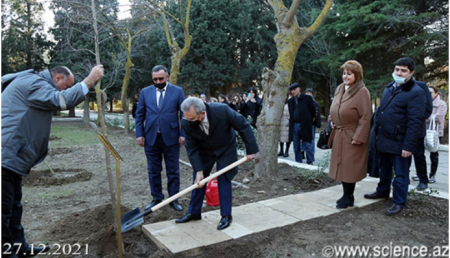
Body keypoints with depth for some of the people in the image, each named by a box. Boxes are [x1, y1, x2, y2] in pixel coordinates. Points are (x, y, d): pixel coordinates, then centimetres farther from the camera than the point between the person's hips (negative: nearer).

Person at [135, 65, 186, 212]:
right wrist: (139, 134, 1)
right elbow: (139, 115, 9)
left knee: (173, 171, 7)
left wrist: (182, 134, -6)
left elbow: (184, 114, 0)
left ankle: (173, 199, 20)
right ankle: (156, 198, 26)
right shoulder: (145, 92, 7)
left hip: (171, 137, -2)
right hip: (151, 138, 2)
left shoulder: (177, 91, 1)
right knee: (153, 171, 11)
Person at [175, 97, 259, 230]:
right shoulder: (187, 123, -27)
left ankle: (226, 215, 11)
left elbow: (243, 126, -23)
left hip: (226, 149, -3)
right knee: (198, 180, 7)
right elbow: (192, 148, -16)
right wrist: (199, 170, -22)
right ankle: (194, 212, 24)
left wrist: (251, 149, -20)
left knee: (224, 179, -4)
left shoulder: (222, 111, -36)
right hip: (205, 151, 3)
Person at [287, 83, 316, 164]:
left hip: (305, 126, -4)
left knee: (307, 145, -1)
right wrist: (292, 122, 9)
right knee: (296, 147, 8)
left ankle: (310, 163, 8)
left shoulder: (307, 98, -2)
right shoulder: (290, 101, 11)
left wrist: (308, 121, 5)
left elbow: (313, 111, 2)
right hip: (294, 126, 4)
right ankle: (298, 163, 17)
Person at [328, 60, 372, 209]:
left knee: (349, 167, 0)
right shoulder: (339, 89, 9)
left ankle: (348, 197, 14)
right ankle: (346, 195, 25)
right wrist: (332, 120, 8)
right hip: (339, 135, 7)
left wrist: (358, 137, -20)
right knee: (341, 165, 13)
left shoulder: (362, 92, -14)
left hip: (352, 136, -7)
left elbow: (366, 117, -17)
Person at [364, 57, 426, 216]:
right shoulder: (389, 88, 11)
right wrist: (377, 132, 16)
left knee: (400, 174, 6)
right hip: (384, 140, 8)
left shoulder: (415, 93, -14)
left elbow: (415, 122, -18)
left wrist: (408, 146, -21)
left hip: (399, 143, -7)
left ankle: (399, 202, 19)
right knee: (384, 169, 23)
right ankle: (382, 191, 41)